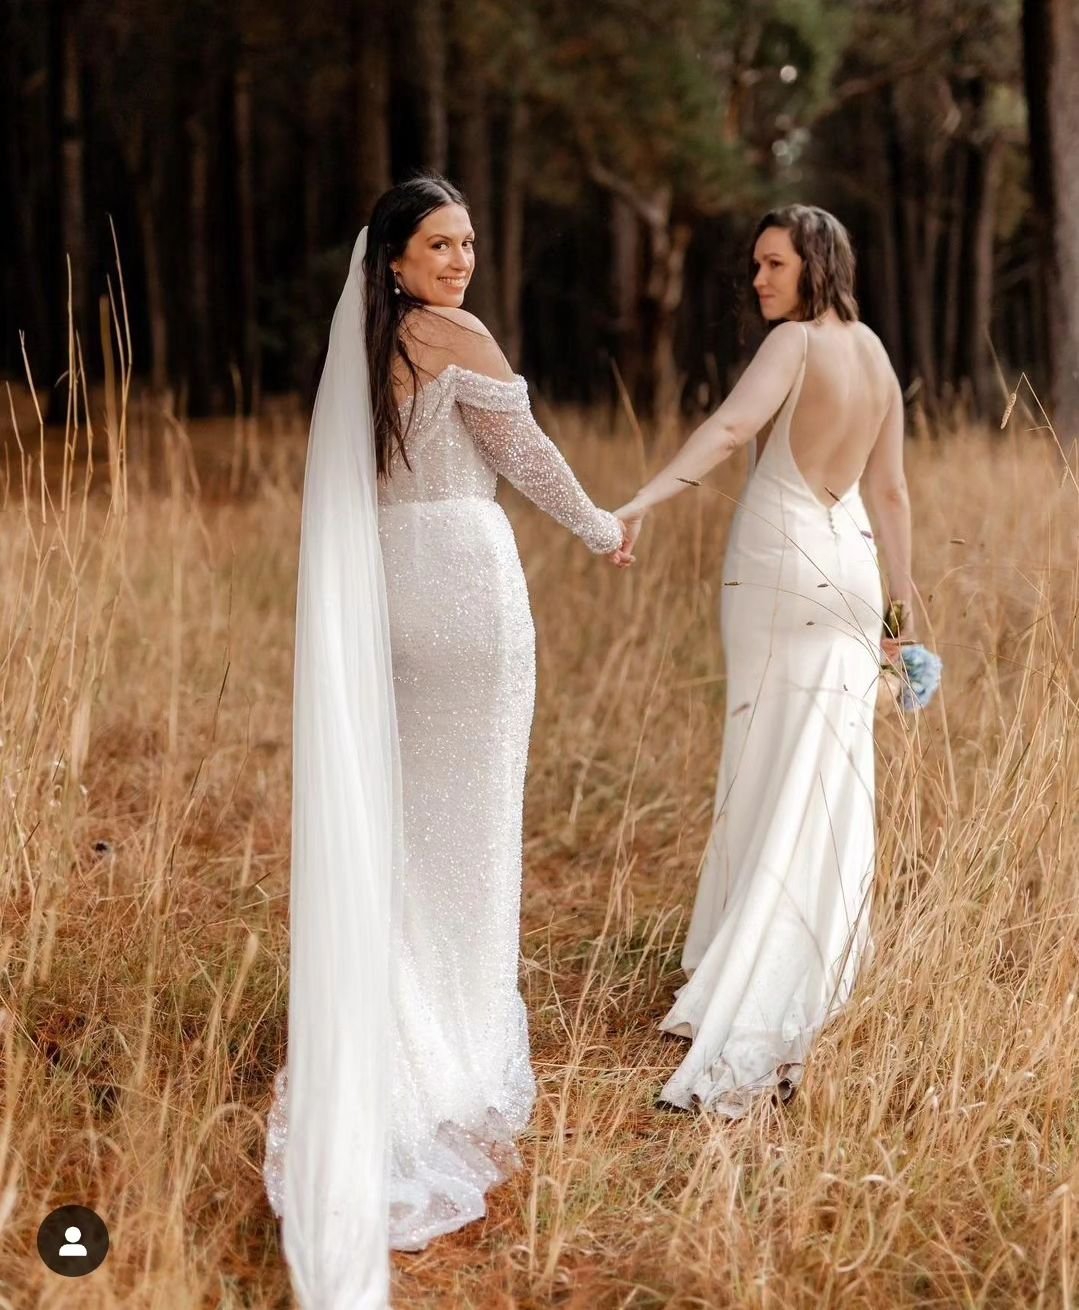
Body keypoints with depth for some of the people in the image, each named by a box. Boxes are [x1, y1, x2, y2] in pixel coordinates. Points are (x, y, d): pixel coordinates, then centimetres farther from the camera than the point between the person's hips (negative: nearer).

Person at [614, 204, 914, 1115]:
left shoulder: (796, 343, -12)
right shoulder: (877, 356, 8)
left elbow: (730, 427, -31)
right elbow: (890, 492, 11)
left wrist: (643, 502, -41)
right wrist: (902, 598, 18)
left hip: (778, 566, -5)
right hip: (850, 566, 5)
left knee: (775, 771, 3)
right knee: (826, 773, 8)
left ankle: (746, 1027, 11)